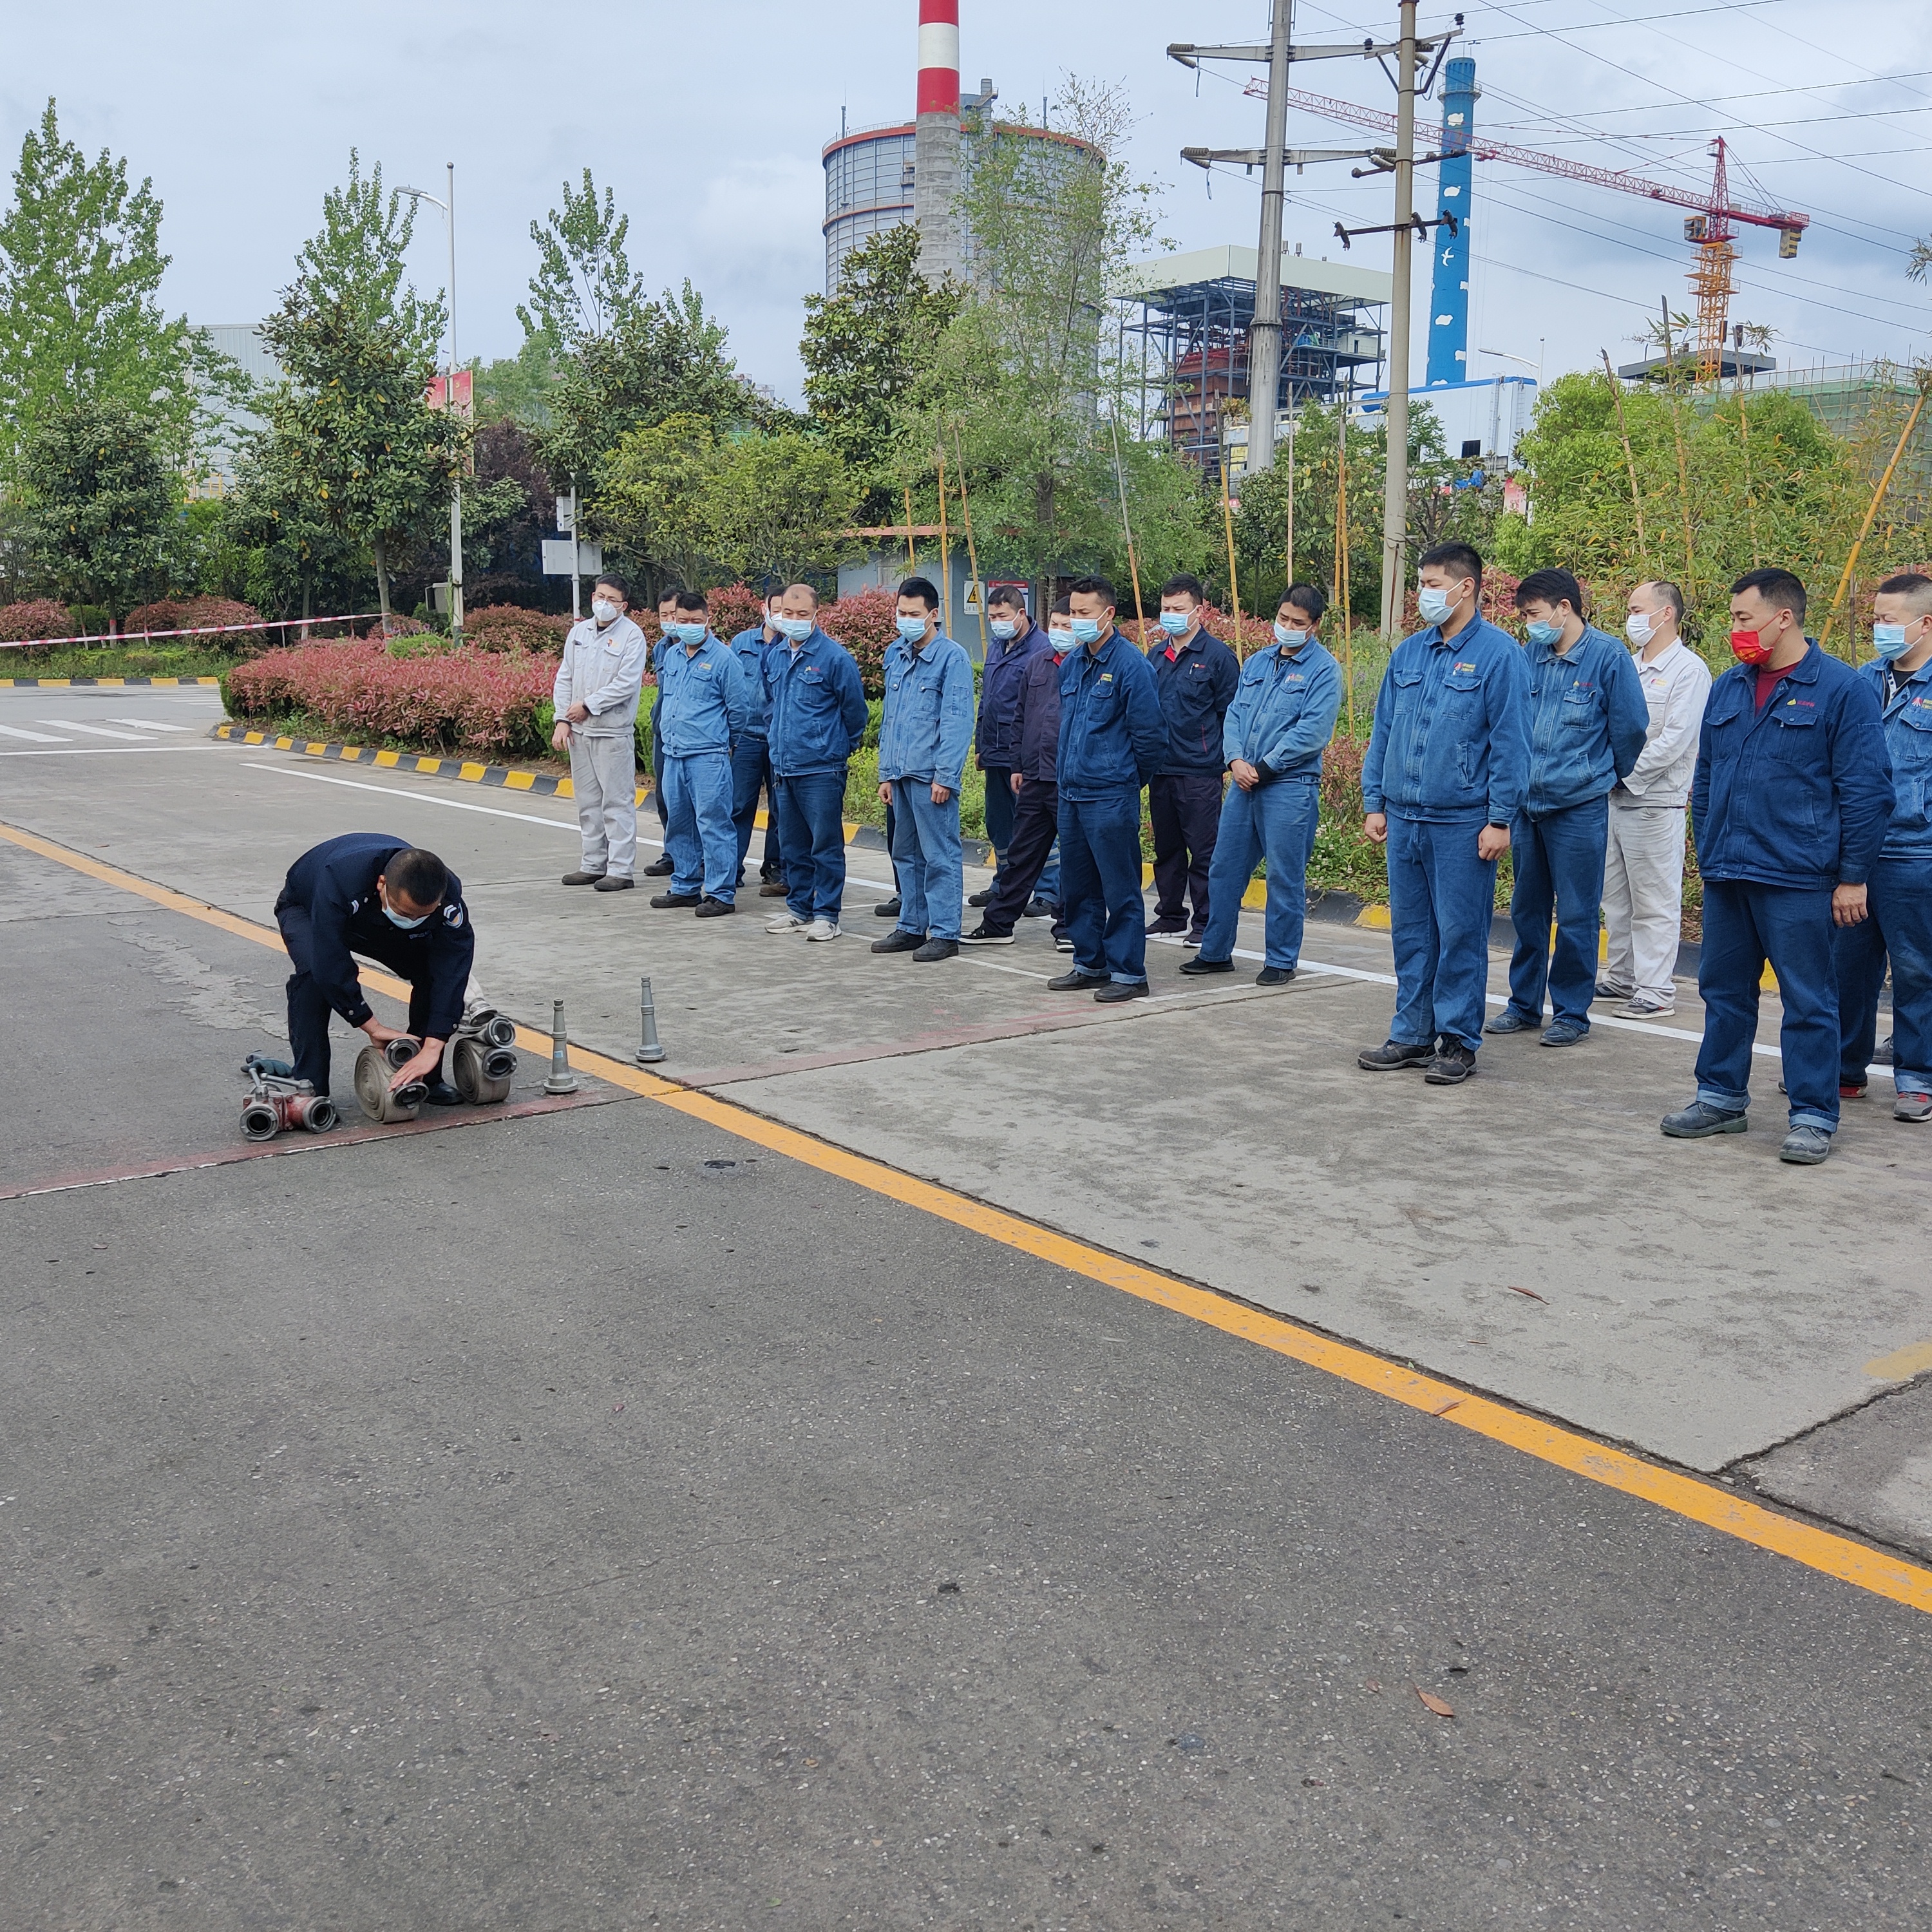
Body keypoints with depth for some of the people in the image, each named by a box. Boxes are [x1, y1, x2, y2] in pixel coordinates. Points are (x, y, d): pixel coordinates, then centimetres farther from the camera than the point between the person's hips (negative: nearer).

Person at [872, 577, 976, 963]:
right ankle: (912, 927, 23)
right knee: (906, 853, 13)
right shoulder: (895, 654, 13)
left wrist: (945, 775, -17)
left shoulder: (952, 657, -8)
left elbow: (957, 721, -12)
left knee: (940, 856, -3)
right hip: (901, 772, 7)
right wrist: (886, 772, 14)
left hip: (931, 774, -7)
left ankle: (944, 934, 3)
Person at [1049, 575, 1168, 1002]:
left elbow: (1149, 734, -10)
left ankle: (1128, 973, 5)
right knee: (1077, 887, 14)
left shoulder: (1131, 665, -11)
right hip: (1070, 794, 8)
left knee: (1120, 889, -2)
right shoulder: (1071, 666, 12)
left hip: (1111, 798, -8)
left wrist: (1127, 780, 0)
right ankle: (1090, 964, 25)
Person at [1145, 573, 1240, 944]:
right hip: (1160, 769, 6)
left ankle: (1206, 921, 7)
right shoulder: (1156, 654, 12)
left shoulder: (1217, 656, -5)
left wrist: (1230, 759, -8)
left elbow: (1231, 715, -4)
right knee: (1166, 848, 14)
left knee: (1203, 850, -1)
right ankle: (1170, 913, 25)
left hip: (1199, 772, -6)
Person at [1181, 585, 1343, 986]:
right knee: (1224, 869, 10)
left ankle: (1282, 961, 12)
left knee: (1285, 879, 0)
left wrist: (1263, 768, -14)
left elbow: (1312, 733, -14)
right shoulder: (1257, 663, 15)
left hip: (1290, 787, -6)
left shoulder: (1323, 670, -5)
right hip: (1244, 784, 6)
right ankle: (1215, 952, 21)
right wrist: (1236, 760, -6)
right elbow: (1235, 714, 12)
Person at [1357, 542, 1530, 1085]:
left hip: (1462, 821, -6)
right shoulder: (1407, 653, 11)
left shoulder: (1497, 653, -7)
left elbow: (1510, 742, -9)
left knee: (1459, 933, 1)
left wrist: (1500, 820, -12)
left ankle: (1458, 1040, 11)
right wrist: (1375, 803, 11)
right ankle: (1413, 1033, 22)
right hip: (1403, 817, 6)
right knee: (1410, 930, 11)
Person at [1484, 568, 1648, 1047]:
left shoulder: (1608, 655, -9)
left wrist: (1607, 774, 10)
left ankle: (1571, 1012, 13)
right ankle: (1524, 1005, 24)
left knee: (1576, 915, 2)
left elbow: (1630, 726, -3)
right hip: (1527, 803, 5)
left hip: (1578, 805, -5)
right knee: (1527, 909, 13)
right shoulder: (1530, 656, 6)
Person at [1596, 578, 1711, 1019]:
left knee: (1655, 902, -3)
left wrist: (1626, 775, -17)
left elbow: (1674, 740, -17)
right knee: (1615, 896, 13)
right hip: (1614, 799, 8)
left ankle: (1656, 991, 1)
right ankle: (1620, 977, 24)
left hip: (1655, 801, -8)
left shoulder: (1689, 670, -9)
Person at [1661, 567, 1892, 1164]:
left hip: (1799, 881, -6)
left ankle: (1813, 1116, 10)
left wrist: (1853, 877, -9)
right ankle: (1721, 1098, 26)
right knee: (1724, 991, 13)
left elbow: (1867, 791, -7)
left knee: (1808, 1002, 1)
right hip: (1725, 877, 6)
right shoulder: (1727, 688, 12)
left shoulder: (1841, 689, -6)